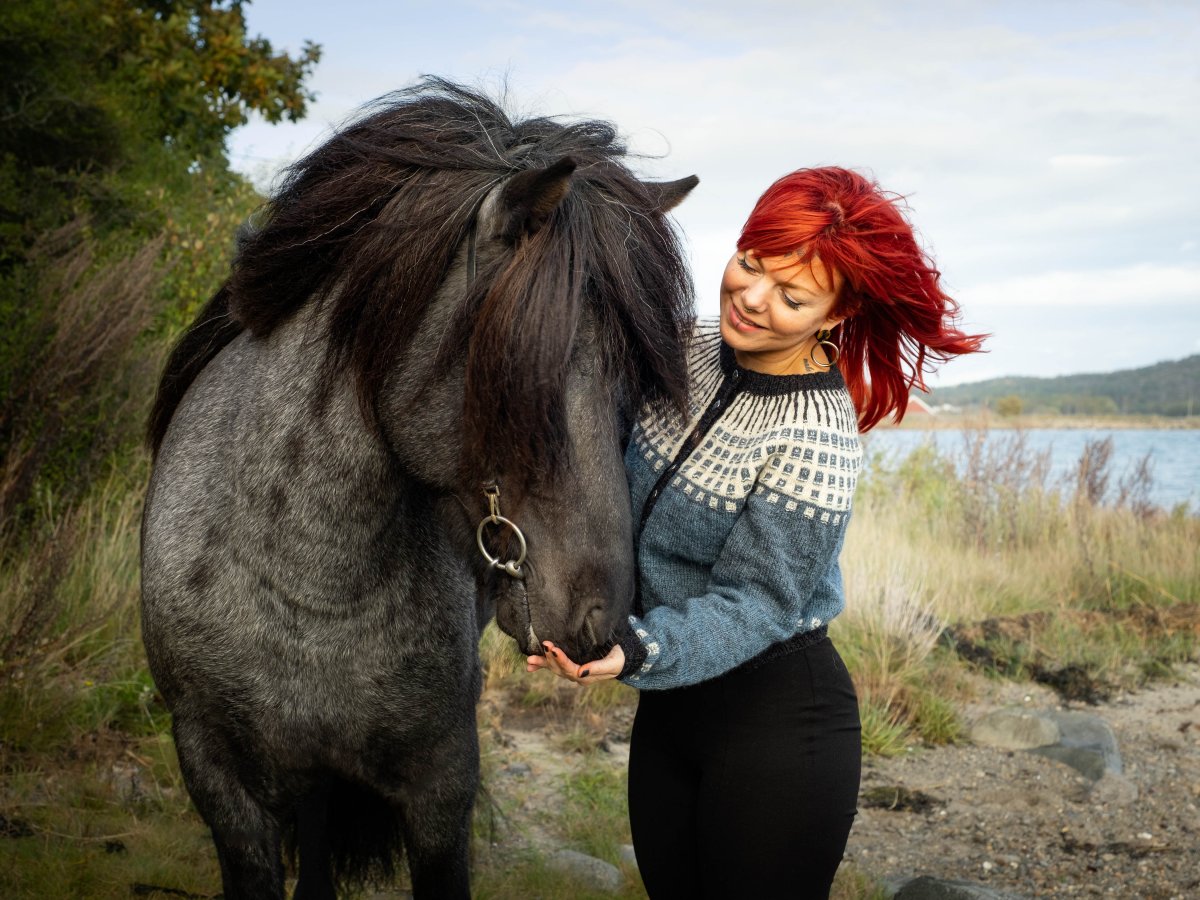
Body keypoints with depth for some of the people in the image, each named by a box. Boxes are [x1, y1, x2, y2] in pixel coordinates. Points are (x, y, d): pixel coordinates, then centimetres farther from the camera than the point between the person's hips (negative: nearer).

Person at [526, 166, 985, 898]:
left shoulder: (814, 443, -24)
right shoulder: (692, 355, -2)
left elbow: (752, 605, -23)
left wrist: (635, 650, -36)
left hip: (777, 718, -7)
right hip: (671, 699, 7)